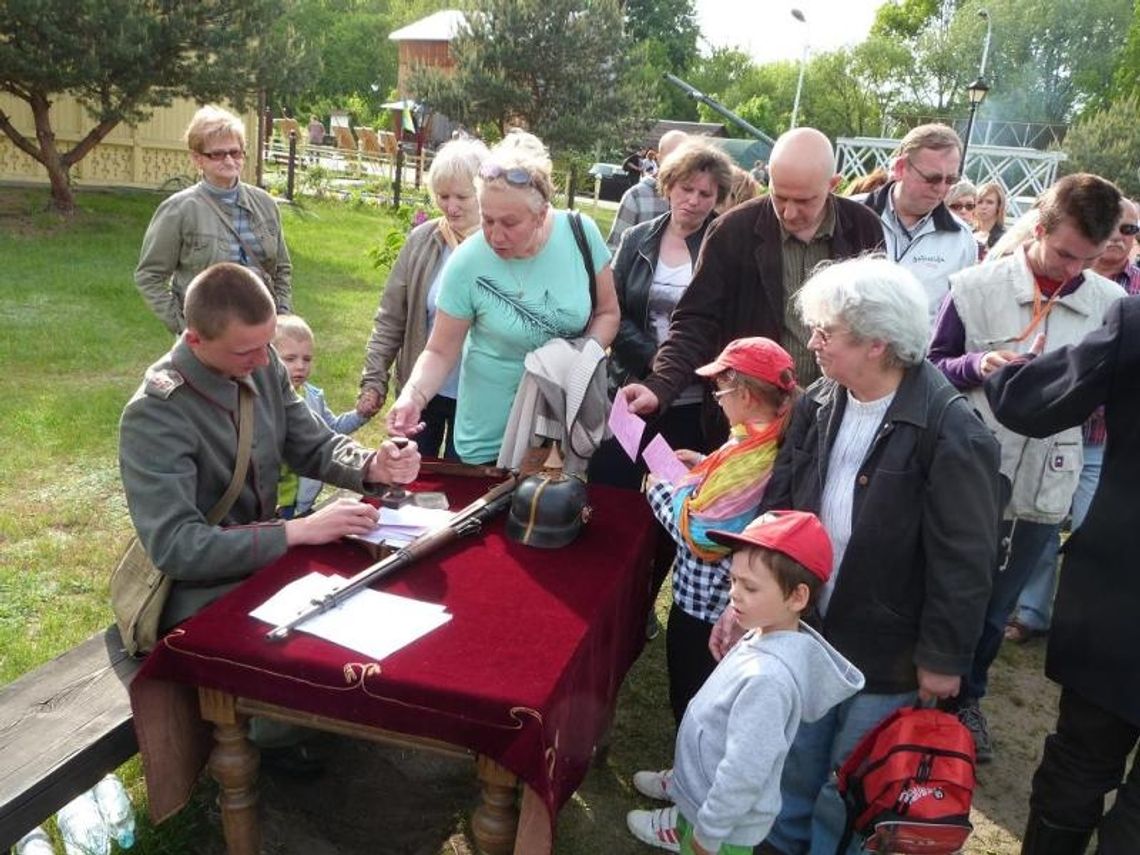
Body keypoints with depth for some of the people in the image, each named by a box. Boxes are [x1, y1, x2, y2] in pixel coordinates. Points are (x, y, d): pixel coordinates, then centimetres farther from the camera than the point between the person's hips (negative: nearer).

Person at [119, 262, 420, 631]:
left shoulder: (262, 364, -6)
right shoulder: (154, 415, -24)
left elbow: (316, 445, 4)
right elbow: (175, 547, -27)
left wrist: (372, 466, -16)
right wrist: (298, 531, -30)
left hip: (268, 559, 6)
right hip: (204, 600, -6)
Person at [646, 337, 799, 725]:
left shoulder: (752, 458, -31)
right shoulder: (772, 440, -3)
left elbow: (699, 536, -27)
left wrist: (660, 490, -13)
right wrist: (703, 465, 3)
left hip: (705, 600, -9)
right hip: (721, 595, 9)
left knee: (690, 697, 13)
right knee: (709, 695, 27)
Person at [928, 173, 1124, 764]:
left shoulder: (1114, 305, -2)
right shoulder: (976, 286, -9)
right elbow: (933, 367, -3)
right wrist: (977, 366, -22)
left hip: (1045, 487, 3)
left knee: (996, 606, 18)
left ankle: (967, 698, 41)